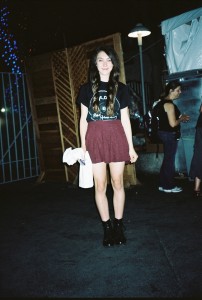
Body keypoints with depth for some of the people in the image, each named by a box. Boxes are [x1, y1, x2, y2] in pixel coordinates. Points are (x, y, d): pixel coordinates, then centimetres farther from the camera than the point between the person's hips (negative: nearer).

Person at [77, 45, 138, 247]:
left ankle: (119, 226, 18)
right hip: (95, 139, 0)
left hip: (117, 138, 0)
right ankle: (107, 227, 16)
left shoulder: (121, 88, 9)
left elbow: (125, 119, 8)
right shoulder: (87, 88, 8)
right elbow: (83, 119, 7)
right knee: (100, 185, 2)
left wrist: (131, 146, 5)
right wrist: (83, 146, 1)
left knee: (117, 183, 4)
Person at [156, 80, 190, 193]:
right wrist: (181, 119, -6)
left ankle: (163, 184, 24)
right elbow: (173, 123, -23)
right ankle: (169, 186, 13)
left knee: (167, 159, 16)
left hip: (165, 133, 10)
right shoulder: (169, 104, -19)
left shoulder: (163, 102, 10)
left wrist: (180, 117, 11)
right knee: (170, 160, 2)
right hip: (170, 135, -10)